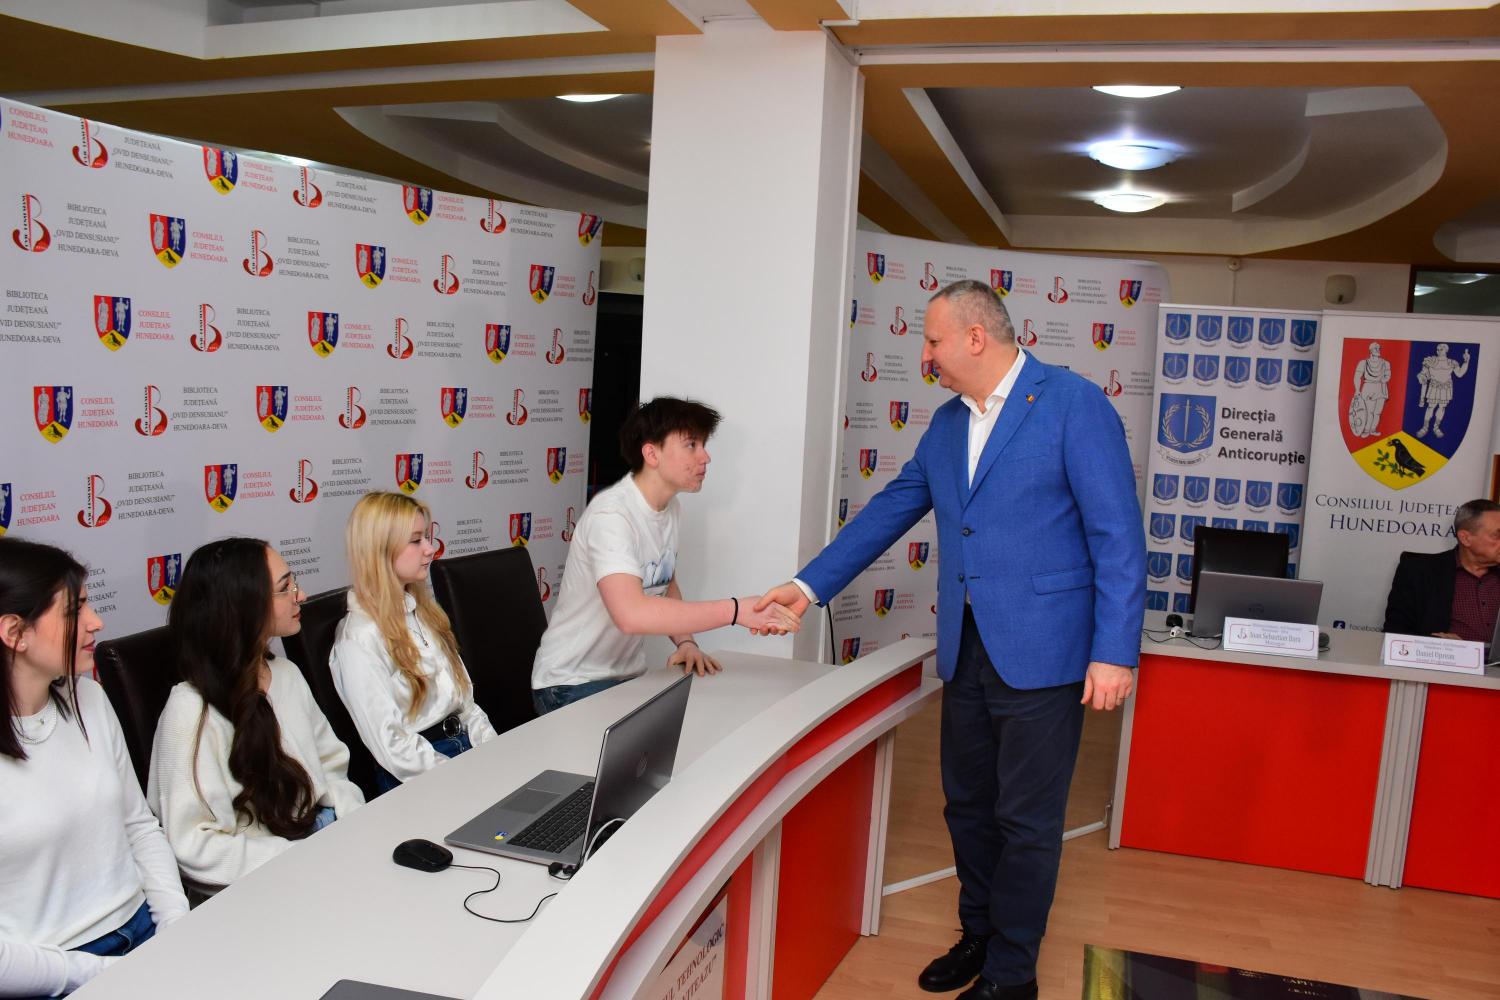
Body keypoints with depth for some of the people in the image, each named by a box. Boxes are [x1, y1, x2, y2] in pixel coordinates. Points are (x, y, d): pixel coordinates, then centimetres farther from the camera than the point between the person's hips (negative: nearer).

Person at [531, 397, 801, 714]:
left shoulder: (670, 507, 3)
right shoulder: (611, 514, -24)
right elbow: (631, 614, -38)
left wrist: (686, 642, -3)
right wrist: (736, 610, -37)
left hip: (628, 676, 8)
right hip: (575, 685, -8)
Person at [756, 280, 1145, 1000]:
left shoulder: (1074, 405, -10)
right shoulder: (947, 423, 12)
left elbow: (1118, 534, -13)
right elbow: (891, 510, 15)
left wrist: (1114, 650, -17)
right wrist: (809, 584, 11)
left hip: (1041, 650, -6)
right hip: (966, 649, 7)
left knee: (1026, 820, 6)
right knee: (968, 806, 17)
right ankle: (978, 936, 37)